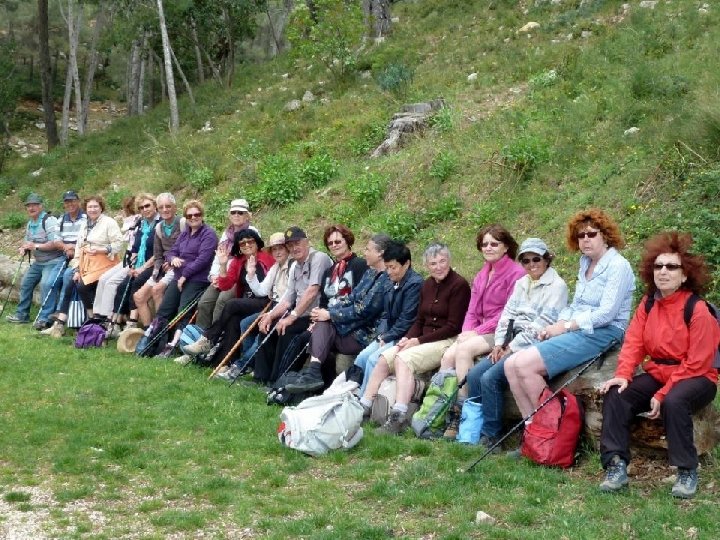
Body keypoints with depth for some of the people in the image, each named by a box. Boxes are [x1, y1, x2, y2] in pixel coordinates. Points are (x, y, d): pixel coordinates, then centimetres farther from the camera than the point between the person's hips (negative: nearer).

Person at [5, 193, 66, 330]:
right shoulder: (29, 224, 11)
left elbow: (56, 243, -26)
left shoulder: (49, 221, -18)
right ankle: (22, 315, 30)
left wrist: (36, 246, -29)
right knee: (25, 283, 15)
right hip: (38, 262, 10)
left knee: (46, 284, -28)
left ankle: (44, 319, -25)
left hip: (54, 261, -10)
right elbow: (27, 241, 22)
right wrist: (23, 248, -2)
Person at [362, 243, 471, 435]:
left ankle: (399, 417, -36)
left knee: (403, 359, -29)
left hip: (448, 341, -7)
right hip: (425, 339, 7)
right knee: (384, 358, -13)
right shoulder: (428, 285, 14)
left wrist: (419, 341, -15)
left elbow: (453, 327, -14)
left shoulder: (459, 285, -10)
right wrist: (408, 338, -4)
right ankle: (363, 406, -7)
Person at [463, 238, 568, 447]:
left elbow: (542, 325, -13)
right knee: (474, 374, -12)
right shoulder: (521, 283, 19)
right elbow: (507, 313, 15)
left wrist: (512, 348, -13)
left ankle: (490, 435, -13)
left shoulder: (556, 286, -5)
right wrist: (499, 343, -1)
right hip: (512, 344, 8)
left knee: (490, 378, -24)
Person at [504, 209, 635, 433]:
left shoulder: (618, 266, -8)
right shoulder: (585, 264, 17)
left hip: (601, 334, -8)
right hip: (575, 331, 9)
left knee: (526, 365, -24)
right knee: (511, 364, -9)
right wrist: (557, 325, -1)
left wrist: (565, 326, -13)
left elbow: (606, 313, -16)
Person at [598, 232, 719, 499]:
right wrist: (623, 375, -19)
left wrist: (662, 395, -20)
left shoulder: (698, 310, -15)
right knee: (616, 396, -15)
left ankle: (687, 472, -20)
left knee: (674, 402, -36)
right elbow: (633, 342, -1)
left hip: (695, 379, -6)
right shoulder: (648, 304, 4)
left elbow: (695, 364, -17)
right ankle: (616, 466, -17)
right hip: (657, 374, 6)